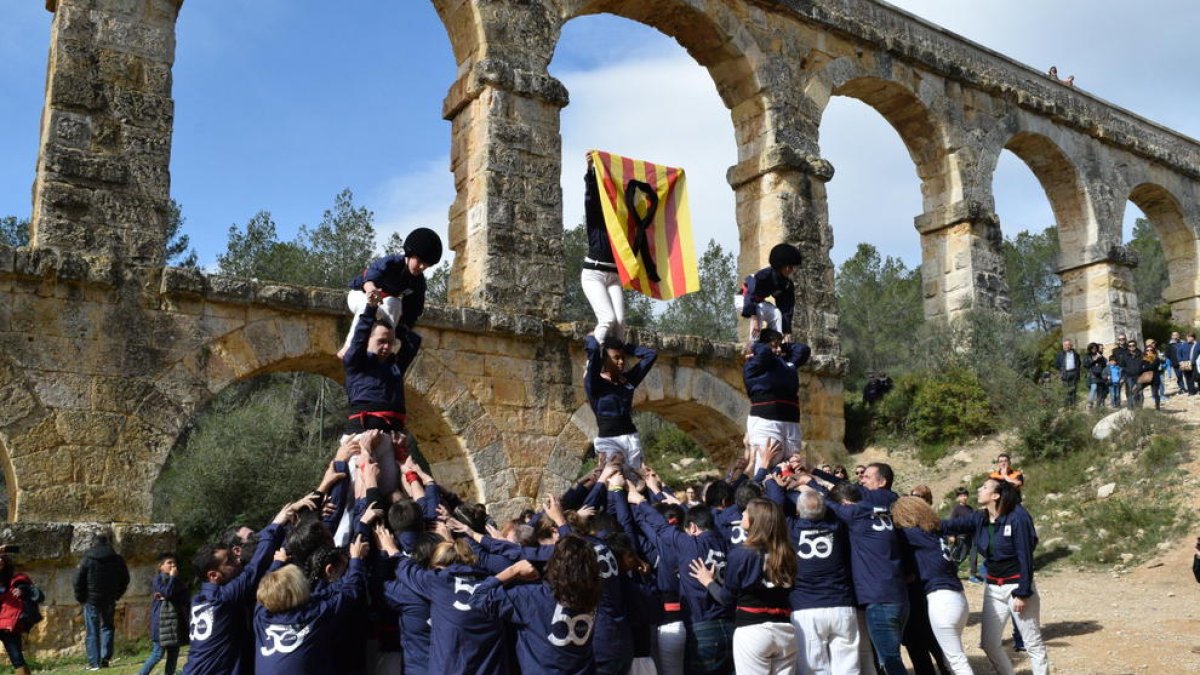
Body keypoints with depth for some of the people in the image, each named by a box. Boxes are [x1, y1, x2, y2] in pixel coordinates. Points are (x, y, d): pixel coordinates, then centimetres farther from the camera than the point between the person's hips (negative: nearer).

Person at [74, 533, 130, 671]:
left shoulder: (87, 559, -5)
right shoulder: (117, 559, 2)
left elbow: (79, 581, -4)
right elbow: (125, 580, 9)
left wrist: (81, 598, 7)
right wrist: (117, 595, 18)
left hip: (92, 600, -2)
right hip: (109, 601, 2)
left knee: (92, 632, 3)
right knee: (107, 627, 15)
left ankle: (94, 662, 2)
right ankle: (105, 658, 4)